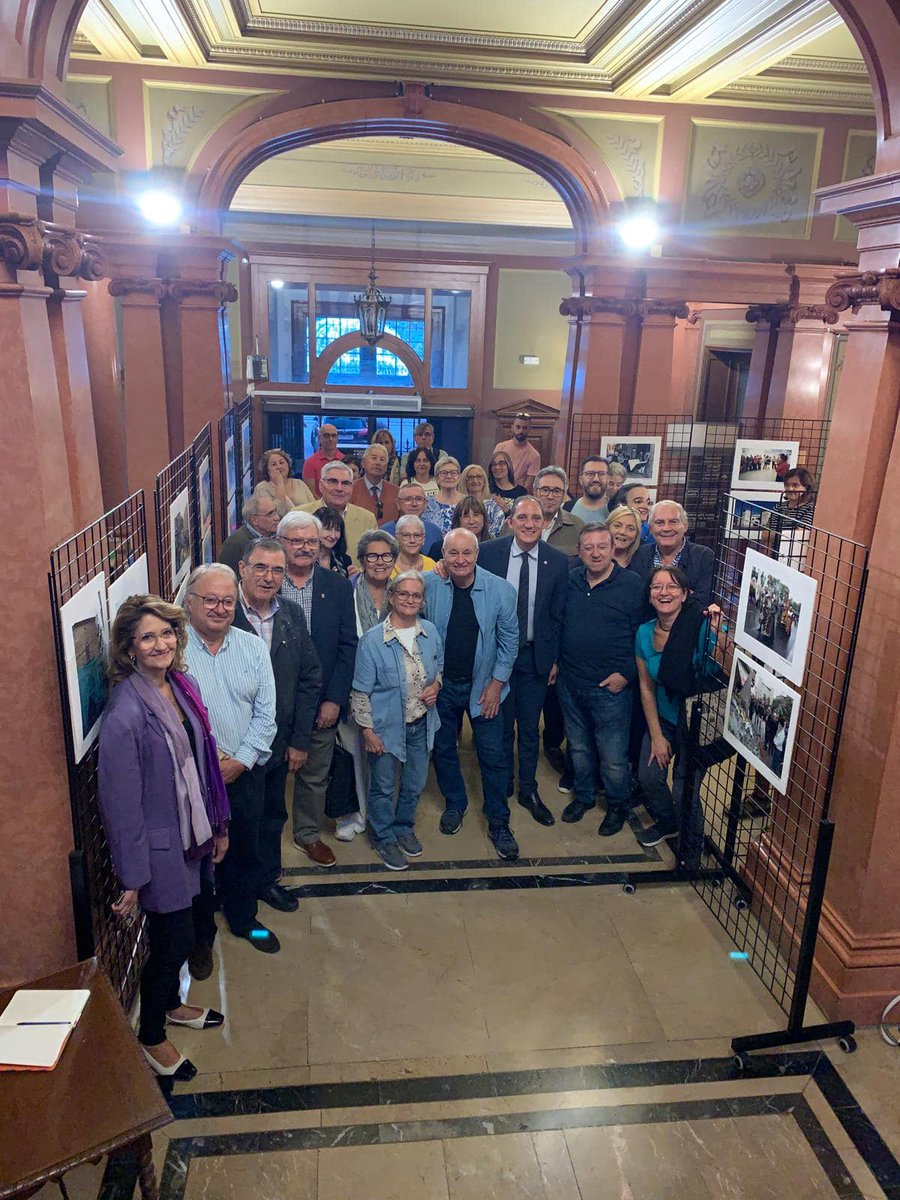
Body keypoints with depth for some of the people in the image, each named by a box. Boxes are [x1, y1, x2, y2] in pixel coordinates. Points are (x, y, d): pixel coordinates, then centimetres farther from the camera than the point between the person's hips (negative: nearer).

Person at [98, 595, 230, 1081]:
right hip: (158, 845, -7)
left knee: (174, 931, 25)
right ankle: (151, 1037, 35)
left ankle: (170, 1003, 50)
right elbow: (120, 799, -21)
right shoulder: (125, 712, -27)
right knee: (174, 940, 9)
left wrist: (218, 825, 12)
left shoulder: (183, 686, -4)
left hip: (190, 836, 7)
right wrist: (131, 876, -15)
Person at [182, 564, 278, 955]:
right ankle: (200, 934, 35)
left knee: (244, 852, 20)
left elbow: (265, 714, -1)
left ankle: (244, 919, 43)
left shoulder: (254, 648, 0)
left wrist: (241, 761, -11)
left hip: (246, 773, 4)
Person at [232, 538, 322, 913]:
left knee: (273, 816, 22)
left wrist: (300, 739, 3)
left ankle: (267, 879, 44)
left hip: (278, 743, 5)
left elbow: (309, 678, 5)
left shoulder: (292, 614, 0)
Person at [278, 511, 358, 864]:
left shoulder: (338, 586, 0)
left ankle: (308, 834, 38)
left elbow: (347, 646, -1)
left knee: (315, 774, 16)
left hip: (321, 702, 2)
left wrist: (334, 699, -7)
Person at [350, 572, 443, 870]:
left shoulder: (430, 632, -5)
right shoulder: (373, 639, -19)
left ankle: (404, 826, 47)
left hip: (421, 724, 4)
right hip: (386, 726, -4)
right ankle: (384, 837, 38)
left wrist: (436, 685, -7)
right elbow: (361, 691, -12)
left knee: (416, 783, 19)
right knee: (383, 787, 14)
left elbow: (440, 665, 13)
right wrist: (367, 730, -12)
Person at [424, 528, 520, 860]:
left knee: (492, 756, 4)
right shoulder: (429, 585, -12)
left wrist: (496, 683, -6)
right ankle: (454, 805, 39)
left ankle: (498, 822, 20)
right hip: (440, 684, 1)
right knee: (443, 749, 16)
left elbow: (509, 640, -5)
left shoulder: (500, 590, -13)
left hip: (483, 685, -1)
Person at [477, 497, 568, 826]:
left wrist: (554, 658, 0)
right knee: (501, 725, 14)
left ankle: (528, 790, 29)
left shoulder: (557, 561, -5)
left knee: (530, 727, 13)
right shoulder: (488, 552, -9)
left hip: (536, 656, 1)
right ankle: (503, 785, 33)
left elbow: (558, 615, 0)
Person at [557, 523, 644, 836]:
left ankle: (618, 805, 29)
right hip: (570, 683, 5)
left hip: (610, 688, -4)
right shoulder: (571, 581, 4)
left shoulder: (631, 584, -10)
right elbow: (557, 623, 15)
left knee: (613, 757, 5)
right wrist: (555, 661, 8)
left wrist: (626, 674, -12)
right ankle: (583, 796, 41)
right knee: (579, 748, 20)